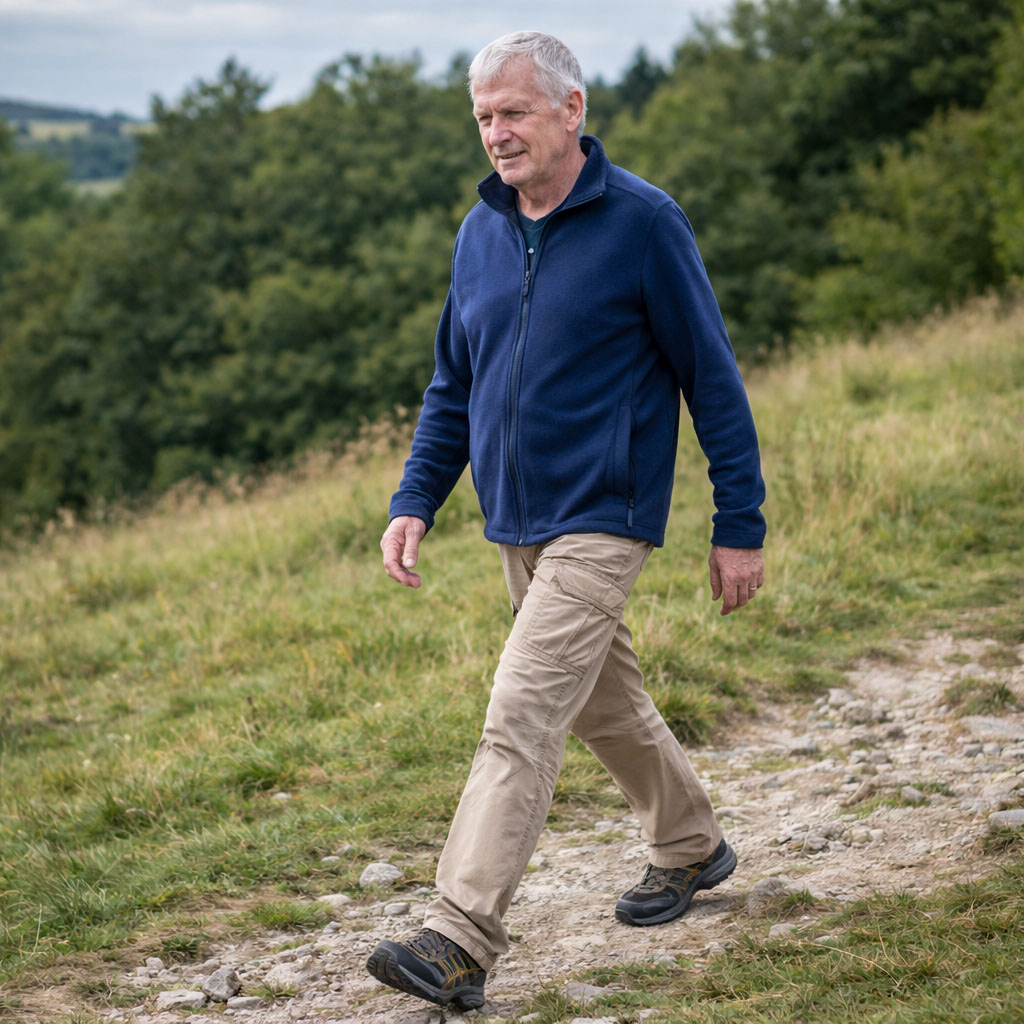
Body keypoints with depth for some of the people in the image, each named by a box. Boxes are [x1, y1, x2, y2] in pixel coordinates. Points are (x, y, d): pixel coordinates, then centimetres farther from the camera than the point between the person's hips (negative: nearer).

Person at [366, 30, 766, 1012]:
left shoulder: (643, 223, -11)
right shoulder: (480, 232, 8)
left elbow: (712, 377, -8)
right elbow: (452, 384, 16)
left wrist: (739, 525, -8)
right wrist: (414, 500, 3)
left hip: (600, 523, -7)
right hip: (514, 525, 7)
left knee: (521, 719, -16)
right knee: (603, 701, 20)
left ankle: (458, 942, -18)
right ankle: (691, 846, 41)